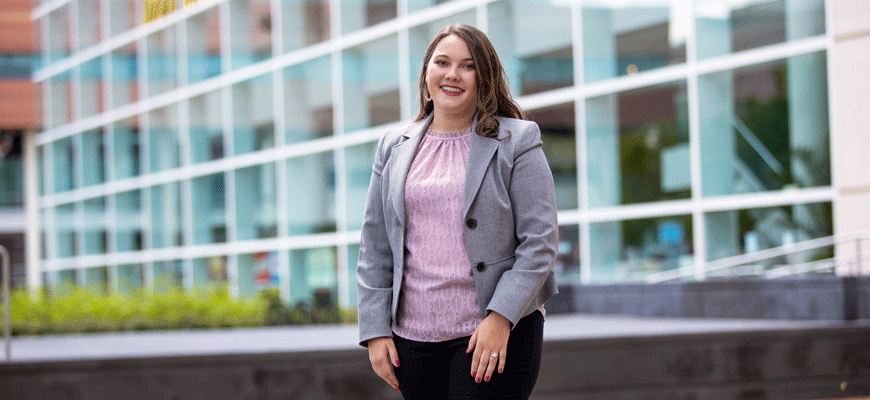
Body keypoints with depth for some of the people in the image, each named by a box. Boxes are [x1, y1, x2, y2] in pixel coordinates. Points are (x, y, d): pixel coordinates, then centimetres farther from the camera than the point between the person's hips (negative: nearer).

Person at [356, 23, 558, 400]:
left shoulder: (516, 142, 1)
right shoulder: (394, 147, 12)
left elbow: (540, 241, -5)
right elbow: (374, 248, 12)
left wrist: (501, 317, -14)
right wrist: (375, 330, 3)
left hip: (498, 331, -4)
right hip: (413, 336, 4)